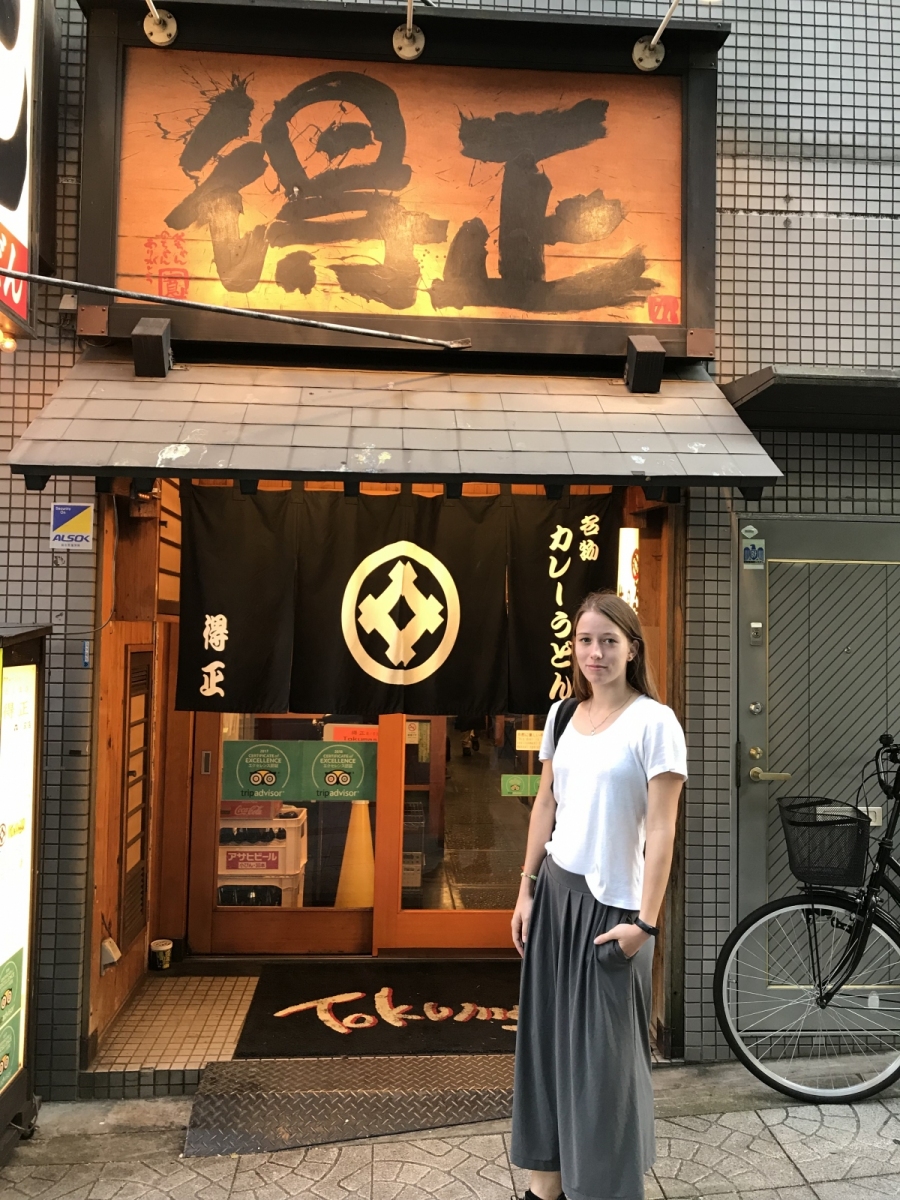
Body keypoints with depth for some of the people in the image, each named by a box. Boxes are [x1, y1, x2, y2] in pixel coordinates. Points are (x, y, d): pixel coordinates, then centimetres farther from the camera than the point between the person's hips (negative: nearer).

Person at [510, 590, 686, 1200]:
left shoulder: (654, 722, -13)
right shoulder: (563, 714, 4)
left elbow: (661, 830, -14)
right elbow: (545, 805, 9)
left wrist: (644, 922, -15)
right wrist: (527, 890, 8)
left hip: (612, 901, -5)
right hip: (555, 889, 6)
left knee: (604, 1050, 7)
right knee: (548, 1032, 14)